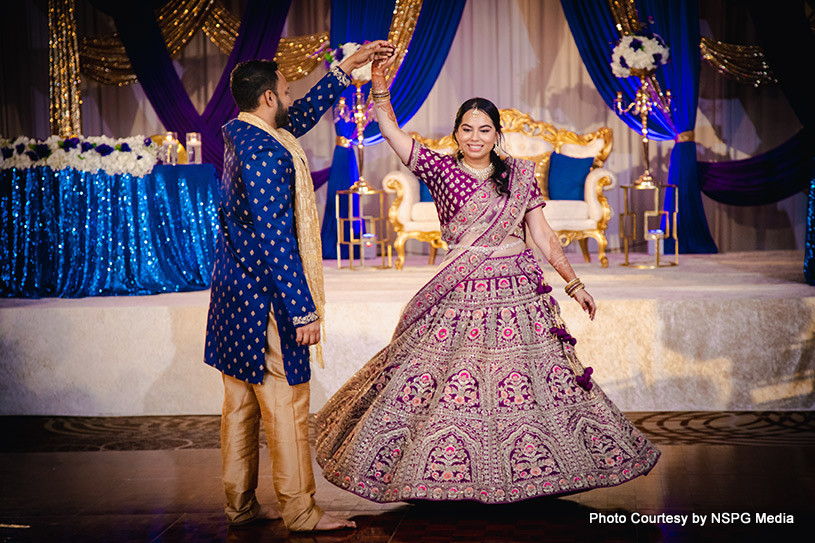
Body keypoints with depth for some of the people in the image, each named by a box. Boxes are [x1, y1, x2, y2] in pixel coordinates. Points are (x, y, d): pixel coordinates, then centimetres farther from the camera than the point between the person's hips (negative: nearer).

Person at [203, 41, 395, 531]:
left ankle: (241, 504, 24)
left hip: (236, 293, 10)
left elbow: (305, 114, 24)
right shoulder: (265, 155, -21)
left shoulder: (242, 135, 8)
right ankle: (301, 512, 8)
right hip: (266, 299, -10)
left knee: (241, 400, 14)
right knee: (286, 403, -1)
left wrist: (349, 67, 26)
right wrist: (303, 310, -21)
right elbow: (276, 240, -23)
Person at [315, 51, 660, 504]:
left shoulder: (520, 175, 7)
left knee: (532, 385, 6)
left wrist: (574, 284, 8)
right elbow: (391, 131, -7)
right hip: (461, 295, -2)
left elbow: (543, 235, 9)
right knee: (443, 382, -2)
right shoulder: (440, 169, 2)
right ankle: (438, 469, 15)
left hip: (521, 291, 2)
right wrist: (380, 90, -21)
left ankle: (532, 467, 23)